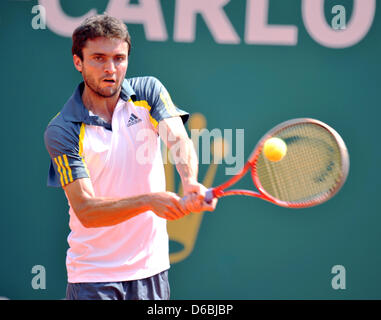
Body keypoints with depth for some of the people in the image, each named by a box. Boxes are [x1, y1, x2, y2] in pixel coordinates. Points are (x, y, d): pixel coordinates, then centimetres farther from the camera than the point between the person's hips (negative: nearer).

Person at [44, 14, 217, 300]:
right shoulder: (61, 131, -12)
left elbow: (178, 140, -17)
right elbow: (85, 210, -19)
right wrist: (149, 200, -33)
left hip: (152, 266, 3)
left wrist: (190, 183, -39)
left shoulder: (149, 91, 0)